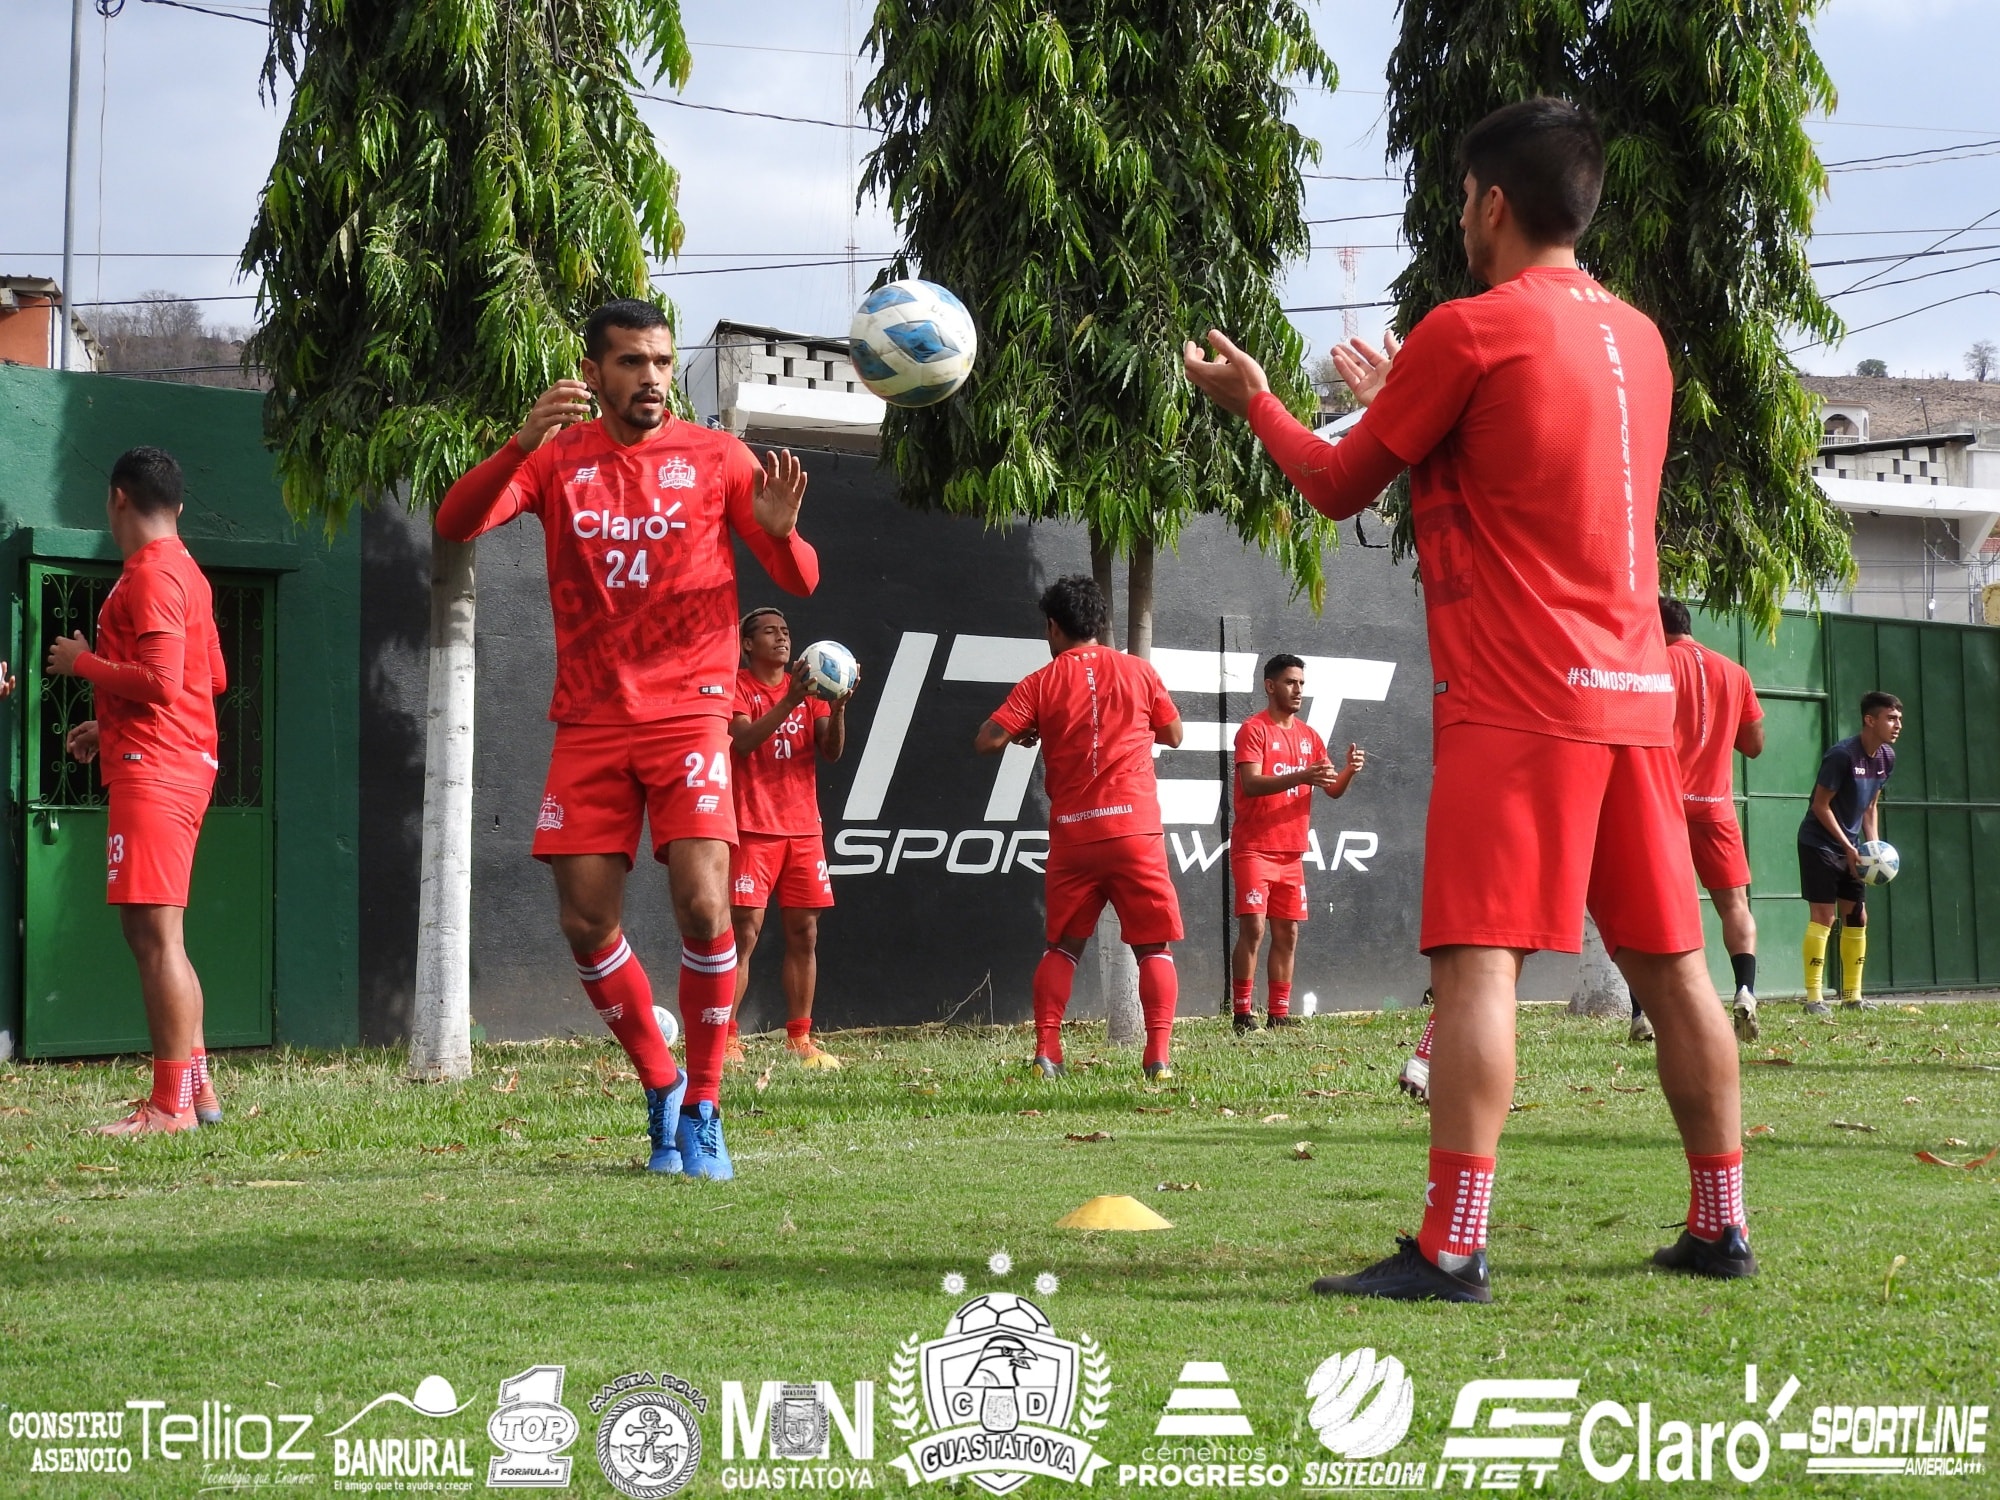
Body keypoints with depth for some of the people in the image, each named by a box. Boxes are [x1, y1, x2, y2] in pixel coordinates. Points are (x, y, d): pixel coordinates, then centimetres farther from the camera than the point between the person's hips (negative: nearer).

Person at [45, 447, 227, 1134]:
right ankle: (196, 1086, 17)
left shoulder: (148, 576, -13)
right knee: (158, 936, 14)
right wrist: (111, 727, 27)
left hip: (151, 773, -10)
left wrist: (84, 662, -8)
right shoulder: (186, 573, 18)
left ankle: (171, 1106, -11)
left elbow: (160, 682, -22)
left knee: (154, 935, -10)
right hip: (186, 765, 10)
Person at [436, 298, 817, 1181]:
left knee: (702, 904, -16)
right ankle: (661, 1088, 20)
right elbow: (454, 525, -9)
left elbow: (802, 582, 1)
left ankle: (702, 1109, -1)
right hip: (590, 720, 2)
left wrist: (778, 531, -22)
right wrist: (521, 444, -24)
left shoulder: (714, 456, 3)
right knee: (585, 924, -1)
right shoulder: (558, 456, 6)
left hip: (688, 708, -2)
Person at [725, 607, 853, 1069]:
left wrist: (838, 706, -15)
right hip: (753, 828, -5)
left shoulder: (807, 688, 13)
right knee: (744, 932, -9)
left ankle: (800, 1040, 9)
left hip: (803, 827, 5)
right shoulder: (736, 686, -2)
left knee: (804, 935, 4)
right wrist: (790, 700, -27)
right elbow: (743, 741, -19)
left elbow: (831, 751, 3)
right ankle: (726, 1040, -9)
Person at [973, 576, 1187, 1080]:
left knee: (1062, 946, 14)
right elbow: (1173, 734, 15)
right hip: (1135, 829, -1)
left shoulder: (1041, 683, 1)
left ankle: (1046, 1052, 4)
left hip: (1073, 835, 1)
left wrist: (1026, 734, 14)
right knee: (1154, 947, 4)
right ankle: (1159, 1055, -7)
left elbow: (987, 741, -6)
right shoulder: (1138, 671, 4)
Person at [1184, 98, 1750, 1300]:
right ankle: (1720, 1226, 15)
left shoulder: (1470, 332, -7)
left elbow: (1340, 488, 4)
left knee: (1477, 960, -10)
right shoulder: (1638, 339, 14)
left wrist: (1253, 399, 20)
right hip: (1636, 694, 7)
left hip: (1517, 704, -7)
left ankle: (1451, 1249, -16)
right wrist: (1400, 399, 37)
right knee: (1671, 964, 11)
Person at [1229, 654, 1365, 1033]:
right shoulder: (1254, 729, -6)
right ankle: (1242, 1014, -9)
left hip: (1291, 852, 7)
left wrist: (1349, 770, -10)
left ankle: (1279, 1014, 10)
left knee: (1287, 934, 6)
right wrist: (1301, 777, -32)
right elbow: (1250, 784, -19)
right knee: (1253, 929, -12)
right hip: (1254, 848, -7)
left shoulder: (1309, 736, 14)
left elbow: (1332, 789, 12)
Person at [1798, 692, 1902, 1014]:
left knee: (1857, 917, 7)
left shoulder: (1886, 757, 3)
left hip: (1850, 846, 8)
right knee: (1823, 916, -11)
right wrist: (1848, 847, -18)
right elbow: (1820, 806, -18)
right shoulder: (1843, 755, -21)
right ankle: (1813, 997, -11)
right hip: (1819, 842, -8)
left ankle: (1852, 994, 15)